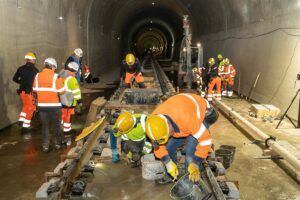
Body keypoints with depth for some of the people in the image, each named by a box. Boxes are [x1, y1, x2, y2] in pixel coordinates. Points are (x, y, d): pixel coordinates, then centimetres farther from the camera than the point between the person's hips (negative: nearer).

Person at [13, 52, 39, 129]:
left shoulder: (21, 68, 4)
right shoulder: (35, 70, -11)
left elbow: (14, 78, 9)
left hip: (22, 90, 5)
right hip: (30, 91, -5)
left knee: (25, 105, 23)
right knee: (30, 107, 8)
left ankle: (21, 119, 12)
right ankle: (26, 124, 10)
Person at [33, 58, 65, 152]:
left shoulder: (37, 76, 0)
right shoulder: (56, 77, -13)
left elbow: (35, 89, 7)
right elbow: (62, 91, -11)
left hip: (41, 105, 3)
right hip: (54, 105, -3)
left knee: (45, 125, 12)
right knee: (57, 125, 14)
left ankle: (45, 146, 14)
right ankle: (58, 143, 24)